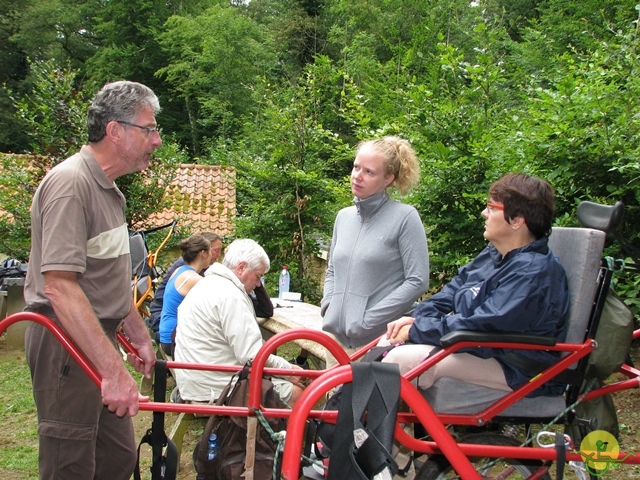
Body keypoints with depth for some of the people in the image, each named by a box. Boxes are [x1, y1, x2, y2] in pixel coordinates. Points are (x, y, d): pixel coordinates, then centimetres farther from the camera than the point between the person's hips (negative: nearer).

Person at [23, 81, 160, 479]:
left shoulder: (108, 188, 14)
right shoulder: (70, 183, -18)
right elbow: (60, 285, -28)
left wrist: (139, 336, 27)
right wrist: (113, 369, -32)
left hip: (97, 340, 10)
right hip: (67, 343, -10)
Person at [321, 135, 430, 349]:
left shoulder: (404, 217, -7)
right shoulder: (344, 216, 11)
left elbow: (418, 281, -11)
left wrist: (368, 320, -13)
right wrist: (328, 307, 4)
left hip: (380, 339, -5)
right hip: (337, 336, 5)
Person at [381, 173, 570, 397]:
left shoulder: (533, 273, -23)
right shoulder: (493, 255, 8)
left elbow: (481, 327, -28)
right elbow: (453, 291, 15)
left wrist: (416, 330, -18)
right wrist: (417, 318, -4)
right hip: (477, 346, 10)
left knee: (403, 358, -23)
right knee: (391, 340, 3)